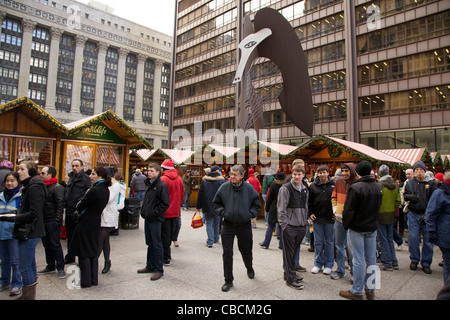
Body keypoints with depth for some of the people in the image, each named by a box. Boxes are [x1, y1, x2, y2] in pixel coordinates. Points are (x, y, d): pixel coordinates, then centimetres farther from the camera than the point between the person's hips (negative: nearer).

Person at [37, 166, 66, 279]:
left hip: (52, 222, -8)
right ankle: (50, 266, 28)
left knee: (55, 245, -2)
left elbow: (60, 205, -17)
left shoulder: (57, 188, -13)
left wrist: (57, 221, -20)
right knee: (47, 244, 15)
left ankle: (60, 268, 7)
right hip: (44, 221, 8)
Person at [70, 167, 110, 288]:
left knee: (84, 252, 4)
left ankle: (85, 281, 14)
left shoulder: (94, 190, -21)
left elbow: (81, 206, -14)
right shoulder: (106, 190, 5)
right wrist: (81, 210, 9)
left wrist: (78, 210, 8)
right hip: (96, 222, 8)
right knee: (93, 251, 15)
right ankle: (94, 279, 24)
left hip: (86, 223, -8)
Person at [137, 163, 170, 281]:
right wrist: (143, 211, 11)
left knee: (157, 245, 0)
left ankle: (159, 269, 11)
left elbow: (165, 204, -18)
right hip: (147, 219, 9)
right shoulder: (149, 184, 14)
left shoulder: (162, 185, -14)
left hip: (155, 220, -8)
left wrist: (154, 213, -19)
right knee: (150, 244, 18)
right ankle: (150, 266, 30)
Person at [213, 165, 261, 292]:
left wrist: (249, 214, -10)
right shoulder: (224, 187, -6)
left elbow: (257, 205, 3)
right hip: (228, 225, 0)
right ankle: (228, 280, 17)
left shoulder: (249, 188, -7)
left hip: (244, 225, 0)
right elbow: (216, 203, 7)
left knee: (246, 251, 19)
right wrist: (222, 212, -8)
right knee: (227, 253, 1)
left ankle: (249, 268, 51)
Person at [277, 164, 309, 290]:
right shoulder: (286, 188, -11)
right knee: (289, 253, 2)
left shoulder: (305, 189, 10)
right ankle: (290, 278, 12)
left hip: (301, 226, 6)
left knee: (294, 251, 16)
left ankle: (289, 273, 31)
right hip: (289, 226, -6)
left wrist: (305, 221, 16)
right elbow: (281, 208, -13)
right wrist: (284, 224, -14)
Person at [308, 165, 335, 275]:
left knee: (329, 242, 9)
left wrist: (336, 214, -5)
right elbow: (309, 201, 8)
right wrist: (310, 213, -2)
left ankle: (328, 264, 22)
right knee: (318, 242, 10)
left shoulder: (334, 185, -1)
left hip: (330, 219, -1)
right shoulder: (313, 186, 2)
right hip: (317, 218, 1)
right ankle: (318, 264, 22)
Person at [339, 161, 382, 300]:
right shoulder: (378, 187, 5)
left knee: (359, 260, 0)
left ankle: (357, 291, 10)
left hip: (357, 229, -6)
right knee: (371, 259, 12)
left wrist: (345, 224, -1)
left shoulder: (355, 188, -17)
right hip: (372, 228, 6)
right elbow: (378, 207, 15)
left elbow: (348, 210, -15)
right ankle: (370, 290, 22)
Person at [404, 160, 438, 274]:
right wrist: (409, 196, -7)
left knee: (428, 239, 4)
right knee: (413, 238, 2)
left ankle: (426, 263, 19)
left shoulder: (431, 182, -3)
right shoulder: (410, 183, 6)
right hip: (413, 214, 2)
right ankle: (414, 260, 20)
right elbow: (405, 195, 18)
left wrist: (426, 215, -15)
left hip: (427, 215, -2)